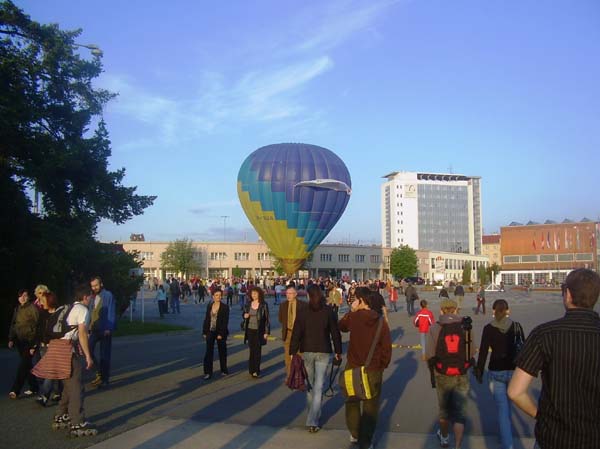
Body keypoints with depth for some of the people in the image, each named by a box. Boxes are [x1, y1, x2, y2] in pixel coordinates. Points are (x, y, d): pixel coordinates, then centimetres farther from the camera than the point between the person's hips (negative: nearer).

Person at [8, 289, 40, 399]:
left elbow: (37, 326, -13)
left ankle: (15, 390, -10)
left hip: (29, 341, -7)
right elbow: (13, 324, 18)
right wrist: (11, 339, 7)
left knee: (23, 365, -11)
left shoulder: (33, 308, -9)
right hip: (20, 341, 7)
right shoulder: (17, 309, 12)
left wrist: (34, 344, -16)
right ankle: (33, 388, 19)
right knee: (27, 365, 11)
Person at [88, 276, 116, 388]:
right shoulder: (92, 297, 13)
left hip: (105, 330, -6)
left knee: (104, 355, 2)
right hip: (94, 329, 6)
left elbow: (111, 313, -13)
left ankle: (105, 378, 13)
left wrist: (109, 329, -19)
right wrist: (89, 328, 5)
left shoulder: (108, 295, -8)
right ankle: (99, 373, 14)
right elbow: (90, 313, 14)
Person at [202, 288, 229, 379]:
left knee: (222, 352, 9)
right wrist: (204, 332, 4)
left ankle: (224, 370, 23)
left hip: (220, 332, -3)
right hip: (210, 332, 3)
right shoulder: (209, 306, 5)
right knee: (208, 352, 0)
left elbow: (225, 321, -11)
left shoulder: (225, 307, -7)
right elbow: (206, 319, 8)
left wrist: (221, 334, -17)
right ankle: (208, 372, 5)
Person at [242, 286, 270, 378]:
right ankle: (252, 369, 16)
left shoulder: (263, 305, -7)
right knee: (252, 350, 8)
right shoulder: (248, 304, 5)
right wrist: (245, 316, -6)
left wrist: (267, 332, -10)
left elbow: (267, 319, -6)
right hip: (250, 330, 3)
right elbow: (244, 314, 19)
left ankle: (256, 371, 6)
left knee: (257, 351, 0)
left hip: (259, 331, -3)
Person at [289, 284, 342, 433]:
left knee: (310, 385, 17)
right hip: (324, 352, -1)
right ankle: (312, 422, -4)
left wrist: (293, 353, 0)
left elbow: (296, 335, -5)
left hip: (306, 352, 1)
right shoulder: (329, 312, -3)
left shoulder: (303, 314, -4)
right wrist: (338, 352, 9)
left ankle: (313, 417, 30)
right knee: (318, 387, 0)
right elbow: (335, 333, 0)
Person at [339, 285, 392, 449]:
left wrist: (351, 311, 6)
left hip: (353, 367, 0)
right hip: (374, 369, 0)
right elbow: (387, 347, -6)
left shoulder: (353, 317, -11)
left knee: (352, 402, 21)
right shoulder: (381, 321, -9)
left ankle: (354, 434, 34)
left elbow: (341, 326, 11)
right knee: (370, 406, 12)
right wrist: (383, 365, 8)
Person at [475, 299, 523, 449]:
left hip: (496, 372, -3)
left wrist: (479, 372, 4)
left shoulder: (488, 329, -9)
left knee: (502, 409, 3)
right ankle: (505, 433, 42)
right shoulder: (516, 326, -4)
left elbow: (483, 352, -7)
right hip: (514, 370, 3)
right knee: (506, 404, 25)